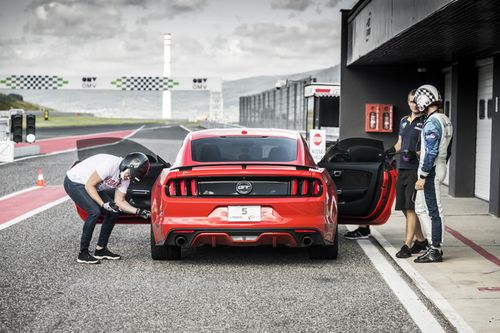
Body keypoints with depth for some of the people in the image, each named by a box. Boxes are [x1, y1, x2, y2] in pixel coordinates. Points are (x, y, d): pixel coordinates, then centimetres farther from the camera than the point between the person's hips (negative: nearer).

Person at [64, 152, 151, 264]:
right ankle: (83, 254, -16)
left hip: (91, 186, 9)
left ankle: (100, 250, 10)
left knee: (113, 212, 1)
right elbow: (89, 185, -26)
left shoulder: (125, 178, -5)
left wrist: (138, 211, -13)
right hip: (73, 182, -9)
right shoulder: (110, 164, -32)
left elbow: (119, 201, 0)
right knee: (94, 212, -25)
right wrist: (103, 204, -31)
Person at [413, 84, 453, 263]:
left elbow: (431, 152, -22)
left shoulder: (432, 123, -17)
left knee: (434, 211, -5)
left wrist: (423, 176, -19)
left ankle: (435, 251, 0)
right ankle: (434, 245, 18)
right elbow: (448, 150, 19)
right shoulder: (445, 121, 14)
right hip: (440, 168, 10)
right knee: (421, 208, 15)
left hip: (431, 171, -10)